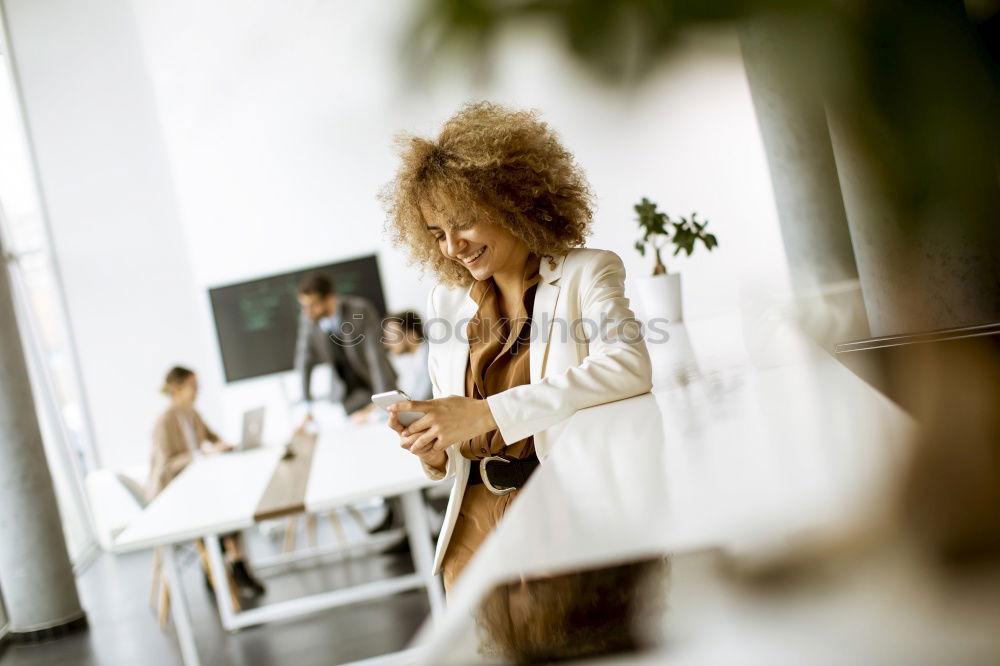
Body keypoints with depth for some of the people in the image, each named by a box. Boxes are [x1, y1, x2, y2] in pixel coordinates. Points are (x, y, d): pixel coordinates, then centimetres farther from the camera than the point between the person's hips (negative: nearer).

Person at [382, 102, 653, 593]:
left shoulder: (585, 273, 4)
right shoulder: (446, 303, 16)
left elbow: (630, 367, -18)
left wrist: (486, 413, -22)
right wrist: (433, 450, -4)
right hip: (477, 521, 3)